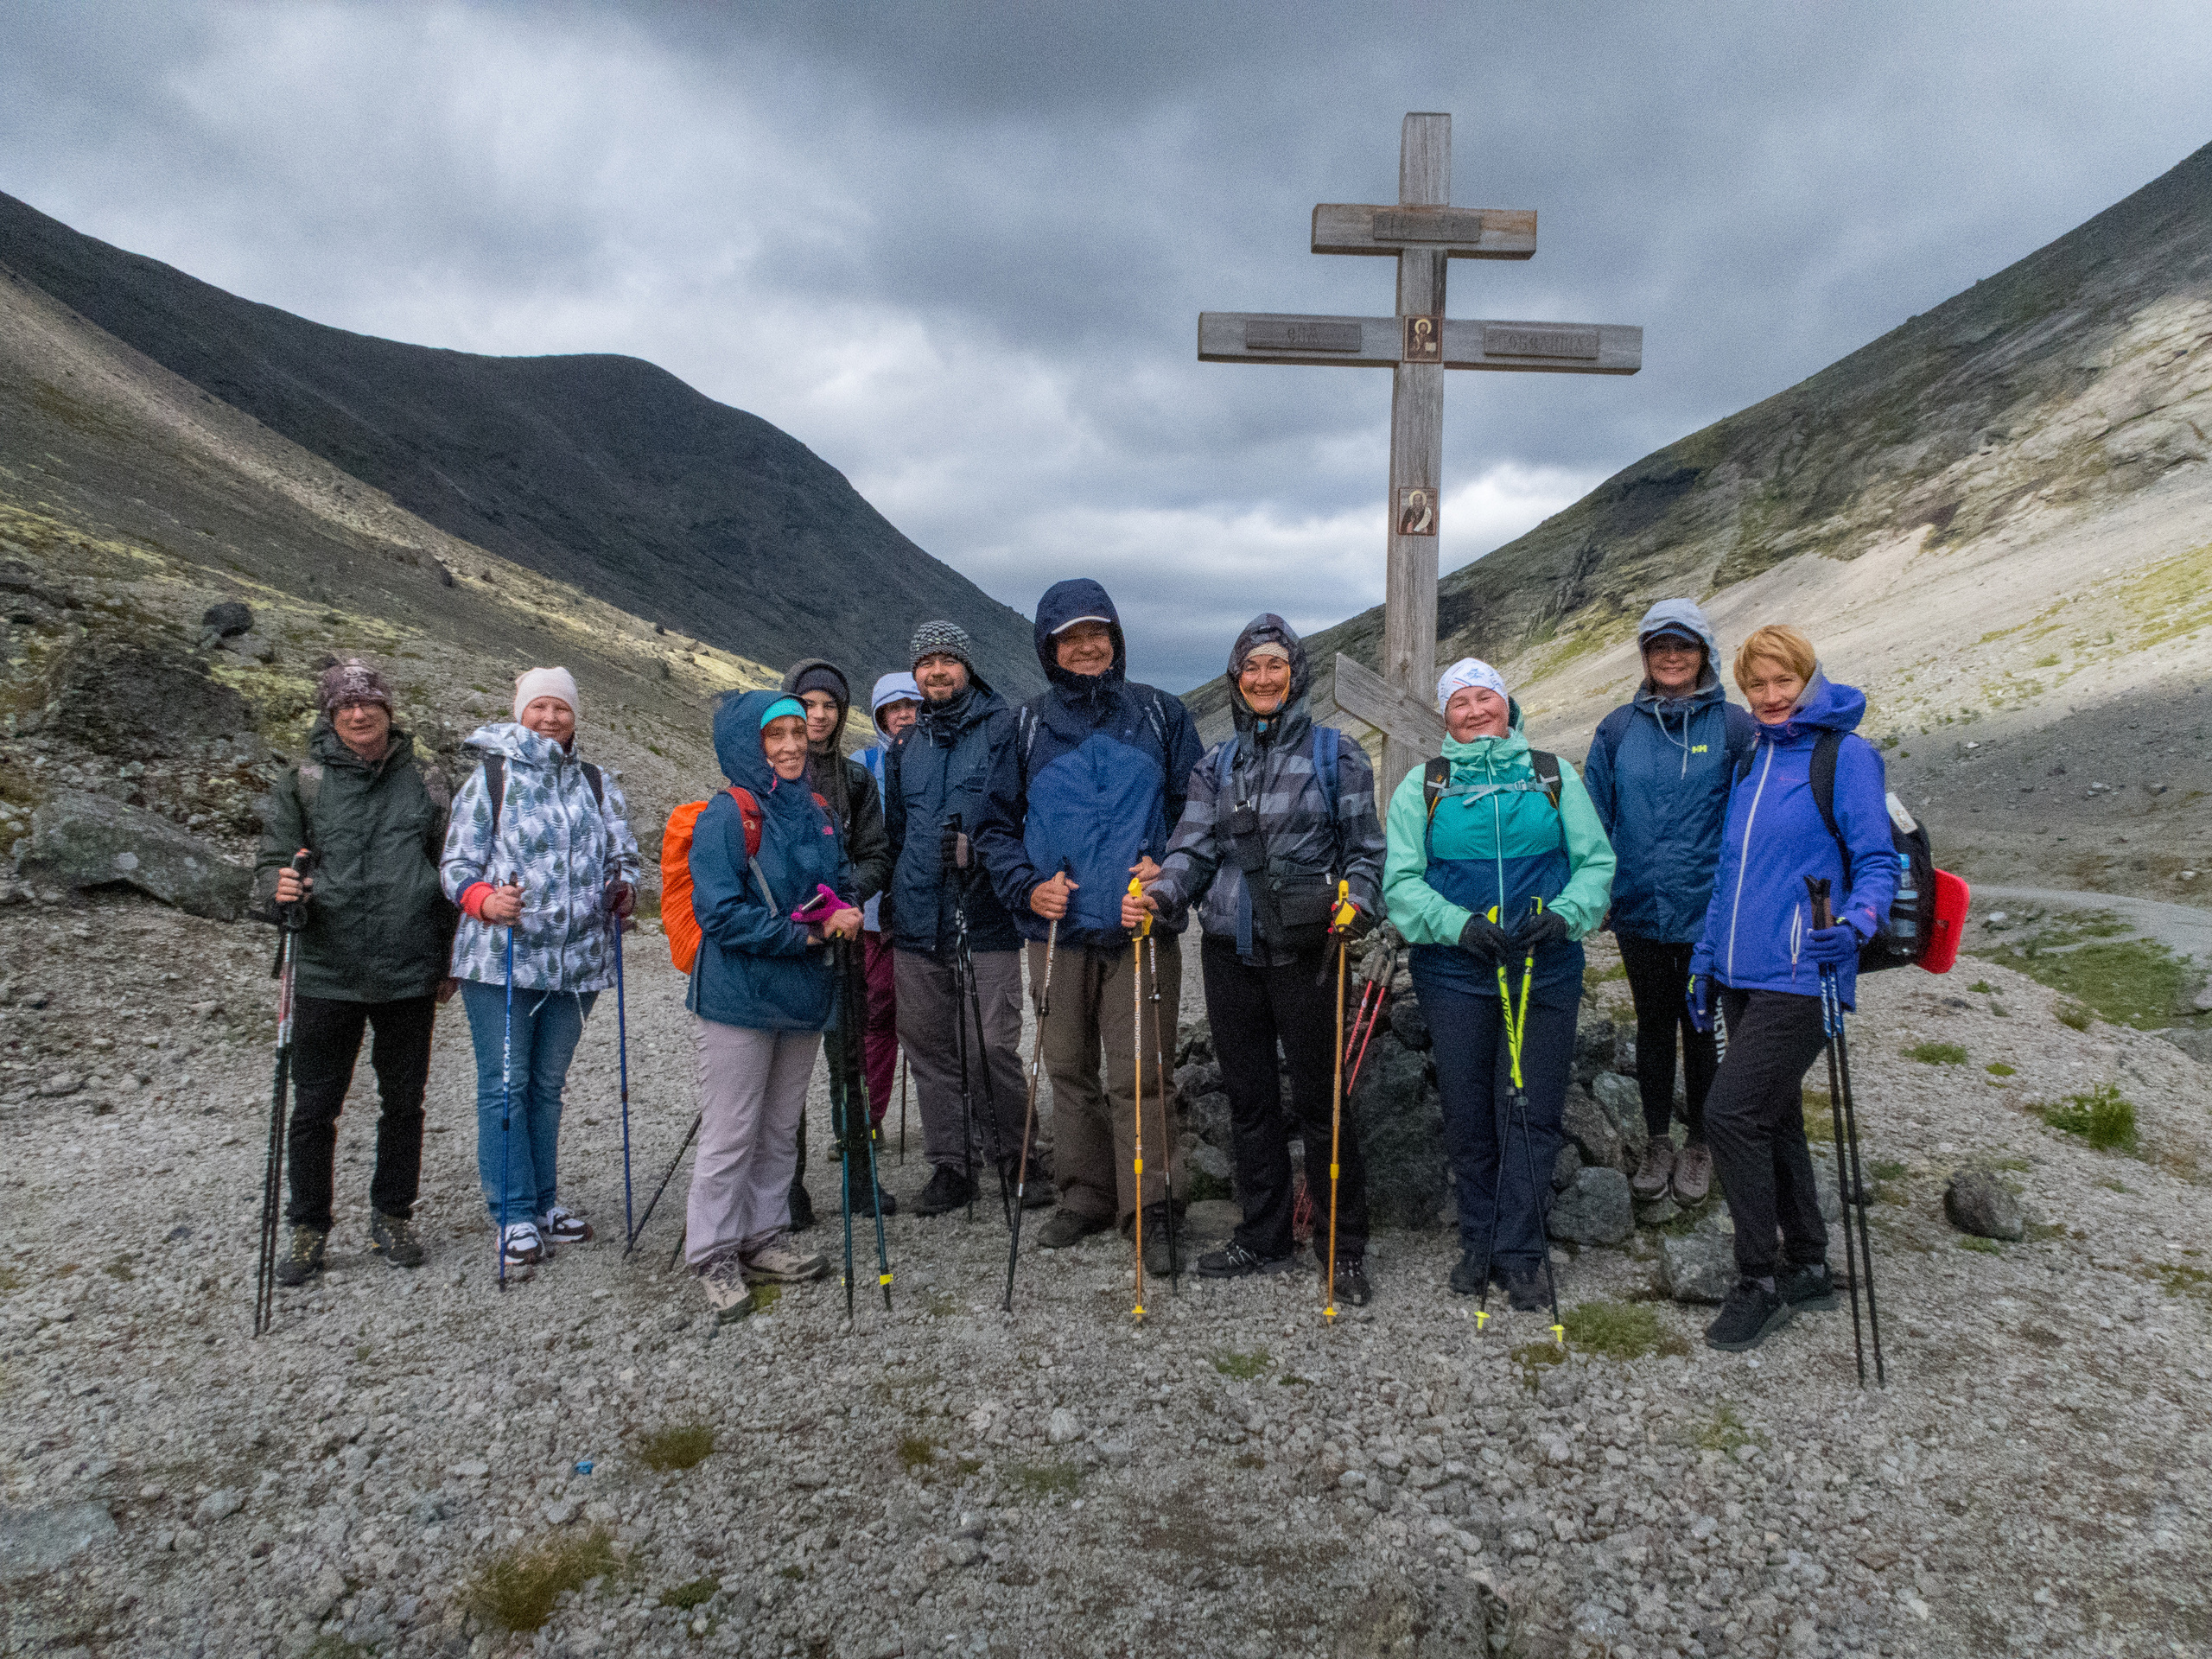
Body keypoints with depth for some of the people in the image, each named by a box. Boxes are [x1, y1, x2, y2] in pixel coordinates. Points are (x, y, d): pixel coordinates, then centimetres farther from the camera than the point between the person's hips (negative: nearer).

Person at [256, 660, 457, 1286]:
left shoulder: (424, 783, 5)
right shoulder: (302, 783, 1)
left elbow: (448, 876, 11)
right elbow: (271, 863, 1)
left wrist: (448, 962, 10)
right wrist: (281, 889, -23)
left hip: (410, 976, 1)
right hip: (327, 975, -1)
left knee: (403, 1101, 12)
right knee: (314, 1107, 6)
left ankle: (393, 1217, 28)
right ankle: (308, 1228, 22)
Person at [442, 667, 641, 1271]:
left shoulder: (598, 785, 11)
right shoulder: (491, 777, 1)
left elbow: (623, 854, 12)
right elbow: (456, 865, -2)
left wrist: (623, 892, -9)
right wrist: (485, 901, -21)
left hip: (577, 961, 3)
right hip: (500, 958, -3)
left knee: (548, 1083, 14)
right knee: (504, 1084, -1)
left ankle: (544, 1202, 26)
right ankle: (515, 1215, 9)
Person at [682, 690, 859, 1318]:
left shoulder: (821, 812, 8)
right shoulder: (725, 817, -12)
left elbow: (844, 880, 17)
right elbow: (721, 914, -18)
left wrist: (846, 914, -6)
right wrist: (805, 934, -18)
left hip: (803, 996, 7)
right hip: (737, 1000, -6)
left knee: (781, 1128, 16)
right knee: (730, 1134, 1)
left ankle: (766, 1237, 30)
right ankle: (714, 1256, 15)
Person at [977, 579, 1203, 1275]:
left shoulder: (1160, 715, 6)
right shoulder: (1028, 726, 8)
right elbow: (995, 825, 11)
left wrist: (1169, 867, -9)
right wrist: (1026, 887, -4)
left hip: (1140, 930, -2)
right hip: (1057, 929, 2)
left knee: (1139, 1073, -4)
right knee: (1070, 1070, 11)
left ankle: (1149, 1207, 6)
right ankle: (1085, 1195, 24)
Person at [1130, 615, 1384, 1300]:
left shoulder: (1334, 754, 2)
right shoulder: (1217, 764, 13)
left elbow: (1365, 849, 2)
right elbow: (1194, 848, 6)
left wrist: (1356, 904, -17)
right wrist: (1159, 893, -13)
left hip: (1304, 953, -4)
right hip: (1229, 953, 4)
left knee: (1321, 1101, 0)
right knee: (1249, 1098, 12)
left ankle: (1345, 1247, 16)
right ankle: (1264, 1238, 26)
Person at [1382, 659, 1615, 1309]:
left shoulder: (1553, 775, 7)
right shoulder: (1422, 786, 5)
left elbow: (1596, 861, 4)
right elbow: (1401, 881, -1)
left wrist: (1565, 915, -15)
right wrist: (1458, 924, -17)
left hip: (1546, 970, 0)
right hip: (1455, 972, 0)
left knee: (1533, 1112, 1)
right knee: (1467, 1113, 7)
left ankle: (1520, 1251, 13)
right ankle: (1480, 1241, 23)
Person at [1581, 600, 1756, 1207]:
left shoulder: (1734, 726, -5)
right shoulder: (1619, 728, 1)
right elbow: (1594, 817, 6)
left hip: (1709, 911, -2)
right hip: (1639, 908, 2)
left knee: (1703, 1028, 11)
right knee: (1653, 1028, 14)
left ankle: (1700, 1143, 29)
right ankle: (1658, 1139, 30)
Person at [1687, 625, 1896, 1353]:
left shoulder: (1846, 755, -7)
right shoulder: (1753, 760, 14)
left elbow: (1877, 862, -10)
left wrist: (1856, 922, -30)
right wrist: (1705, 960, 18)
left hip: (1798, 977, -7)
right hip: (1742, 974, 7)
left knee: (1731, 1113, -12)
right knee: (1774, 1118, 14)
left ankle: (1760, 1284, 4)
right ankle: (1807, 1268, 30)